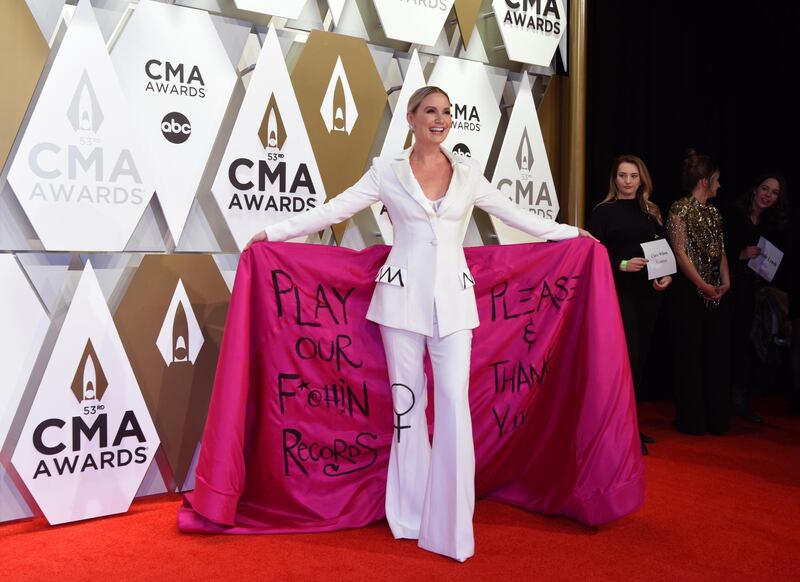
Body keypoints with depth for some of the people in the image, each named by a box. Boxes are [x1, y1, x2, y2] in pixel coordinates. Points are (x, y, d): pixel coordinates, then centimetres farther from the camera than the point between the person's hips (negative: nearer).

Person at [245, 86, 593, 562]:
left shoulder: (468, 172, 9)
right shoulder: (387, 171, 3)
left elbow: (512, 213, 18)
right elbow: (334, 209, 4)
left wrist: (568, 232, 21)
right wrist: (274, 232, 3)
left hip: (453, 296, 1)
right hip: (403, 294, -1)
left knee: (454, 401, -7)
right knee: (408, 402, 5)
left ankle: (450, 526, 2)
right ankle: (411, 516, 18)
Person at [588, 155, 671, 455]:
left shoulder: (652, 212, 14)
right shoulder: (603, 211, 0)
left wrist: (667, 276, -3)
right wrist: (623, 265, -20)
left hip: (649, 293, 5)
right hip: (619, 291, -5)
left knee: (641, 357, 8)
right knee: (630, 355, -11)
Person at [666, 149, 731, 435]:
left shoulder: (714, 212, 15)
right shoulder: (680, 209, -7)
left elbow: (721, 251, 15)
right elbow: (680, 253, -13)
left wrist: (725, 282, 1)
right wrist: (702, 285, -15)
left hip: (716, 293, 7)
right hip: (689, 292, -7)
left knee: (716, 354, 9)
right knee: (690, 355, 0)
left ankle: (717, 418, 18)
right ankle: (691, 420, 10)